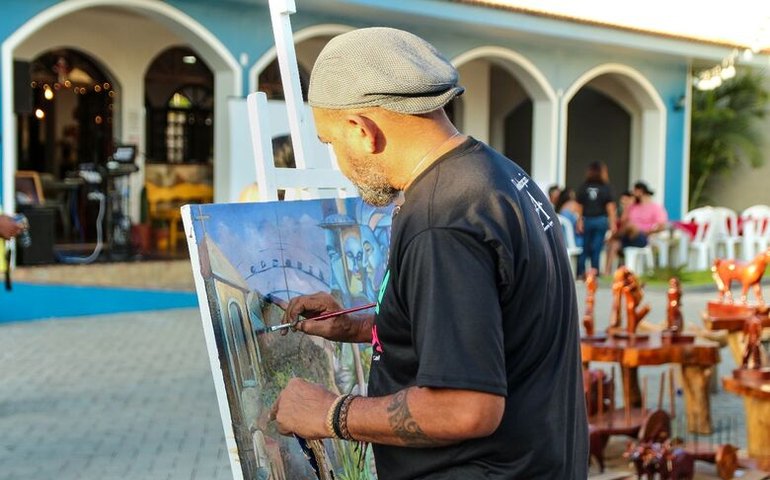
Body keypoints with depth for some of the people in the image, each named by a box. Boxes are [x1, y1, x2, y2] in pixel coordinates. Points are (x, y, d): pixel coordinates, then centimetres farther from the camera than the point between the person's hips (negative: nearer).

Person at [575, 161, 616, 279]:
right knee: (597, 248, 1)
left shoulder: (583, 187, 2)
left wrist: (579, 221, 9)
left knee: (585, 248, 10)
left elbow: (580, 206, 3)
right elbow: (610, 207, -4)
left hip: (586, 220, 2)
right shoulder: (606, 188, -3)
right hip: (601, 220, -2)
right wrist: (612, 223, -2)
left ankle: (580, 273, 8)